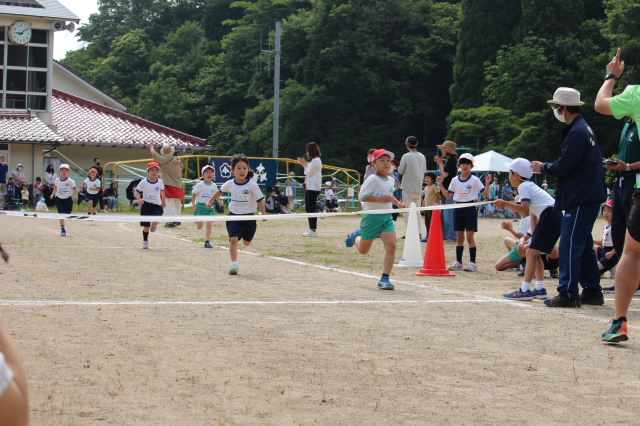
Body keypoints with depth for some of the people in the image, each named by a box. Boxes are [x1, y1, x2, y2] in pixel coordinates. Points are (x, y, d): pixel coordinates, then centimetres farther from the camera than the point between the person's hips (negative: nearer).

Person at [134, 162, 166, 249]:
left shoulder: (160, 182, 4)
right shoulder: (144, 182, -4)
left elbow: (162, 191, 23)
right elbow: (136, 192, -2)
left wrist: (164, 201, 31)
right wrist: (139, 199, -22)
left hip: (157, 205, 1)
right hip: (146, 205, -1)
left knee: (156, 220, -28)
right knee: (146, 226, 4)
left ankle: (154, 225, 9)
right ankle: (145, 241, 24)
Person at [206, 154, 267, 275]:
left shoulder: (252, 185, -14)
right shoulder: (230, 184, -3)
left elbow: (259, 200, -11)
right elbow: (220, 191, 18)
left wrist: (264, 213, -23)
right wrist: (210, 201, 27)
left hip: (248, 217, -1)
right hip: (233, 216, 1)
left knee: (246, 243, 14)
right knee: (233, 239, -17)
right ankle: (234, 264, -16)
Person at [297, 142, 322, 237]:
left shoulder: (316, 160, -11)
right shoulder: (314, 160, 20)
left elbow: (309, 173, -14)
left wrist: (304, 164, -5)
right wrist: (304, 164, 17)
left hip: (313, 188, -11)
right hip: (309, 187, 11)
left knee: (311, 208, -10)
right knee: (308, 208, 10)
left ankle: (313, 230, -10)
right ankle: (311, 229, 12)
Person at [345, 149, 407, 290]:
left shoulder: (391, 180, 10)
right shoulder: (373, 179, -13)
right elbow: (363, 196, -21)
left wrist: (397, 203, 17)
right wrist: (380, 199, -29)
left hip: (387, 217, 5)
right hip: (372, 217, -5)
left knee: (391, 246, -17)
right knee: (363, 250, 13)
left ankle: (385, 279, -13)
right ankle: (356, 236, 49)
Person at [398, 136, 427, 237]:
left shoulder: (406, 156, -13)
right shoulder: (422, 157, 4)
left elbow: (400, 171, -8)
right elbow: (424, 171, 11)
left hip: (408, 188, -5)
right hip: (418, 188, 5)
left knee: (408, 211, -1)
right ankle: (418, 232, 10)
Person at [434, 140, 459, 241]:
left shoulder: (452, 160, -13)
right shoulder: (448, 160, 16)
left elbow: (445, 174, -18)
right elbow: (442, 174, 17)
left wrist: (440, 163, -7)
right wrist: (440, 163, 9)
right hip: (446, 190, 10)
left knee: (449, 213, -9)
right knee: (444, 213, 14)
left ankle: (452, 236, -8)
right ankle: (445, 235, 19)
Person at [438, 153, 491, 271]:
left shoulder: (475, 180, -2)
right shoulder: (455, 180, 8)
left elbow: (485, 194, -4)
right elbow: (448, 195, 11)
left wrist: (487, 183, -20)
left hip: (470, 208, -4)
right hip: (458, 208, 4)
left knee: (469, 236, -7)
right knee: (460, 237, 9)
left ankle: (472, 263, -4)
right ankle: (458, 262, 13)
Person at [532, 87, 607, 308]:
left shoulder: (577, 132, -17)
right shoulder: (585, 128, 16)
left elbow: (564, 167, -18)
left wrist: (543, 167, -2)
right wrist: (547, 167, 12)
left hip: (582, 199, -11)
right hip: (587, 196, 11)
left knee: (570, 245, -9)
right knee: (583, 245, 15)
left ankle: (568, 294, -8)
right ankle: (592, 291, 20)